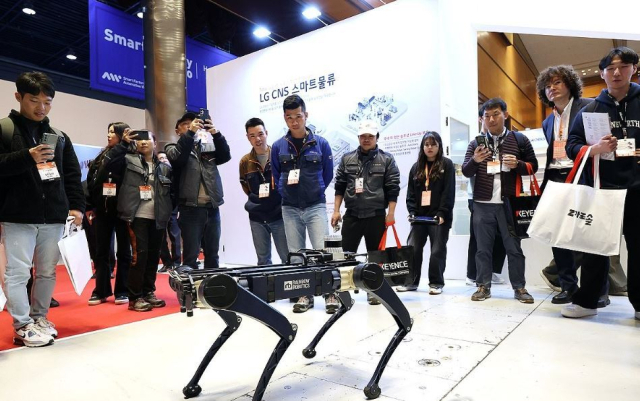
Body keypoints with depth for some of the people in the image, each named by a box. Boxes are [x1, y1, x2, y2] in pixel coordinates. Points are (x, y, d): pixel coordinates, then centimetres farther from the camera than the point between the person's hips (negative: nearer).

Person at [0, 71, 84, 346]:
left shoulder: (59, 136, 13)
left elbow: (72, 175, 12)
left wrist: (77, 206, 2)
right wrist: (27, 157, -21)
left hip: (54, 217, 4)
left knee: (47, 272, 11)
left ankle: (39, 318, 26)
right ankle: (23, 326, 13)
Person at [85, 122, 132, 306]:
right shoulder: (101, 157, 13)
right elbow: (90, 183, 12)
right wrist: (89, 207, 7)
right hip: (102, 210, 5)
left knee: (123, 251, 5)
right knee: (101, 252, 8)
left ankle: (122, 291, 13)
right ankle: (101, 291, 18)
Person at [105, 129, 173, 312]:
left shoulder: (164, 166, 13)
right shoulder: (129, 160, 5)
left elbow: (172, 191, 14)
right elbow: (109, 163, -12)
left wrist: (169, 211, 5)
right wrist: (124, 144, -16)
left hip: (157, 218, 4)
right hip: (138, 217, -4)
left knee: (154, 255, 9)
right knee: (140, 255, -8)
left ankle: (148, 292, 22)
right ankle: (135, 297, 2)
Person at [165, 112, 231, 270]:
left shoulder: (207, 147, 19)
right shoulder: (173, 148, 10)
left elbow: (226, 156, 4)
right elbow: (177, 157, -13)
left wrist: (216, 134, -9)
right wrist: (190, 132, -16)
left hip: (212, 208, 4)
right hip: (190, 208, -3)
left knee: (212, 255, 10)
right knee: (191, 256, -3)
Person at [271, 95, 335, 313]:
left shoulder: (320, 143, -2)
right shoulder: (278, 146, 2)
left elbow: (327, 174, 8)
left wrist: (313, 192, 10)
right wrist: (287, 192, 8)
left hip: (316, 206, -2)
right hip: (290, 208, 2)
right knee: (295, 254, 8)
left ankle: (330, 293, 8)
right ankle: (304, 295, 20)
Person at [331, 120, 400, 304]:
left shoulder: (387, 159, 1)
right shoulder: (347, 159, 8)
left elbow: (393, 188, -2)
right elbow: (340, 187, 8)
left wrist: (390, 213, -8)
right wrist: (336, 211, 4)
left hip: (376, 215, -1)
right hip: (352, 215, 2)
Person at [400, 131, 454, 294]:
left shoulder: (447, 165, 2)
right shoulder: (416, 167, 13)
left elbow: (449, 192, -7)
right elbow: (411, 193, 9)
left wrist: (442, 213, -16)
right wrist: (412, 211, -5)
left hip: (439, 216, -3)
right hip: (420, 216, 4)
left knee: (437, 251, 2)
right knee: (412, 249, 3)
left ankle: (436, 283, 15)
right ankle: (411, 281, 14)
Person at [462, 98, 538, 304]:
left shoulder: (519, 139, 6)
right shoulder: (476, 143, 8)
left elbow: (533, 165, 9)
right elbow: (466, 172, 2)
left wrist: (517, 164, -12)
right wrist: (475, 160, -19)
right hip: (482, 204, 1)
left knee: (514, 247, 6)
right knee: (483, 248, 6)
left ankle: (519, 287, 15)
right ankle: (483, 286, 15)